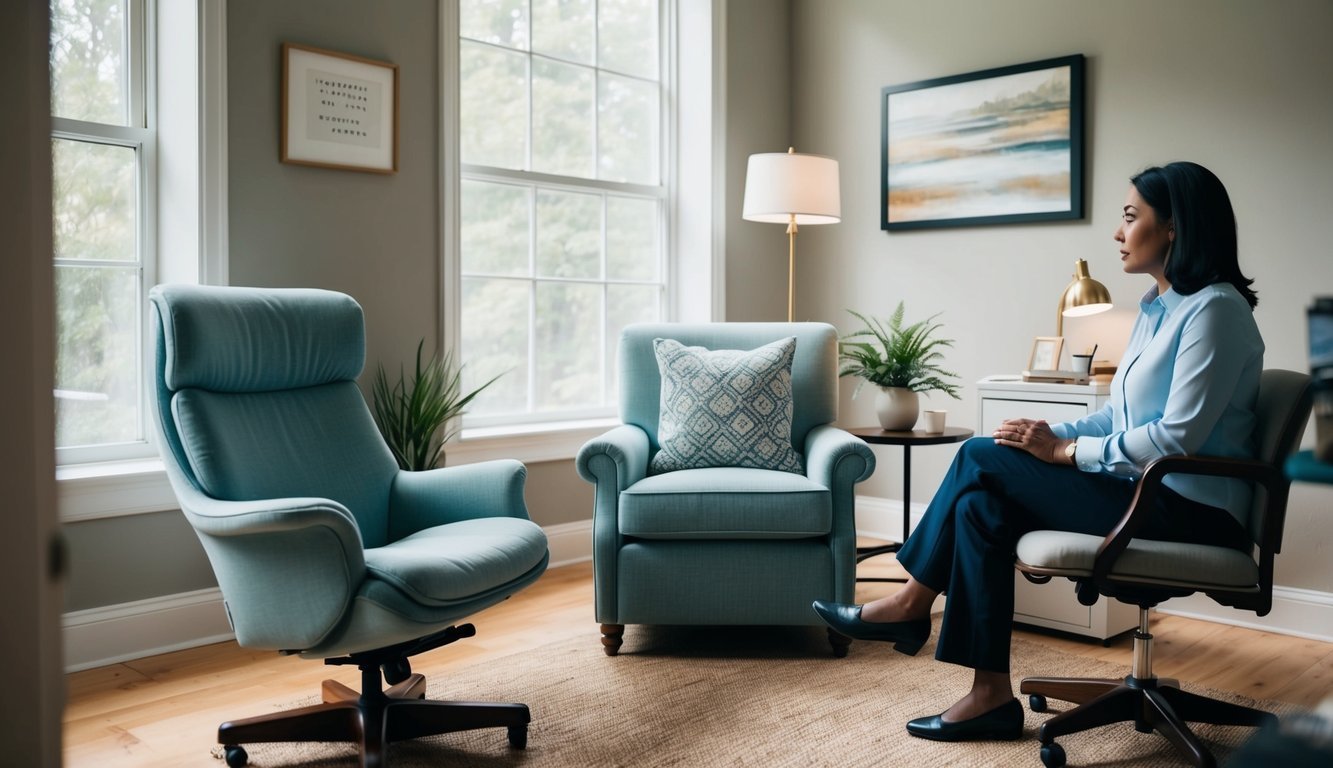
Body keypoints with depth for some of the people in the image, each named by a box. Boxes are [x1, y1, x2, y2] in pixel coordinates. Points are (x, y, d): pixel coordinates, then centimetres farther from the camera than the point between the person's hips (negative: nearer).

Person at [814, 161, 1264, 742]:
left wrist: (1065, 451, -18)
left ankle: (914, 602, 2)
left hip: (1189, 510, -9)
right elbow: (1118, 415, 16)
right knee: (982, 502, -11)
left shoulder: (1214, 308, -14)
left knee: (983, 458, -15)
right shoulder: (1157, 306, 15)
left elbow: (1177, 436, -22)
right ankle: (991, 693, -10)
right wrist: (1051, 436, -1)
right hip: (1145, 488, 9)